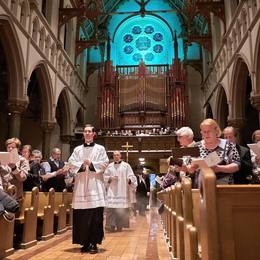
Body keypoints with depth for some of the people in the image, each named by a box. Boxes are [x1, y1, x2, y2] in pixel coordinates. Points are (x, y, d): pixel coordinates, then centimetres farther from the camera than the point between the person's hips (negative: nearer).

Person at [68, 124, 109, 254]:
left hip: (95, 185, -2)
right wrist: (82, 165, -14)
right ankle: (85, 242, 14)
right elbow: (71, 163, 3)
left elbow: (104, 164, -2)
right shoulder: (77, 149, 15)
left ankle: (94, 243, 2)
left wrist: (91, 164, -15)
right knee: (81, 216, 3)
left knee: (95, 216, -5)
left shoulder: (100, 149, 9)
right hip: (81, 185, 2)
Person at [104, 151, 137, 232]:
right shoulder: (109, 166, 12)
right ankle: (111, 225, -5)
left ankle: (120, 225, 9)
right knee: (111, 208, -8)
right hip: (112, 191, 2)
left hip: (122, 191, -1)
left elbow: (131, 176, 1)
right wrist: (111, 178, -7)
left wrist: (129, 180, -21)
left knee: (122, 209, -2)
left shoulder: (126, 165, 4)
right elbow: (105, 176, 13)